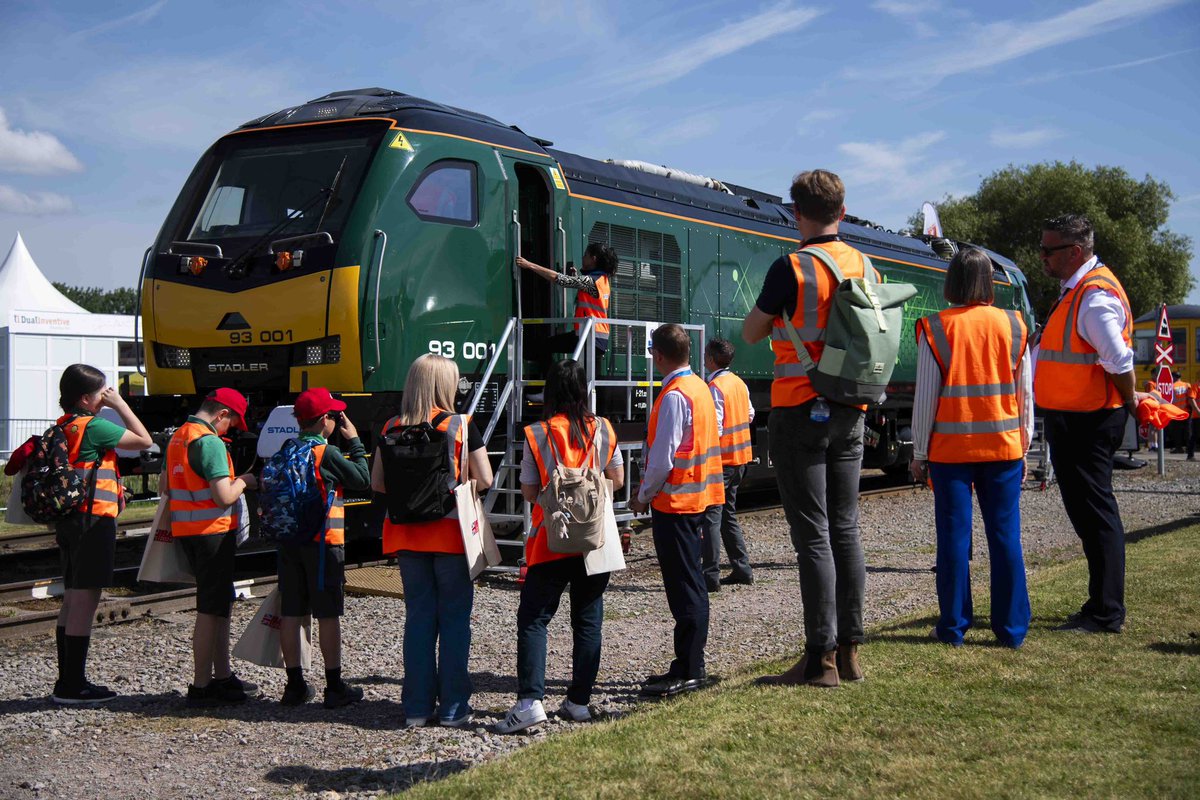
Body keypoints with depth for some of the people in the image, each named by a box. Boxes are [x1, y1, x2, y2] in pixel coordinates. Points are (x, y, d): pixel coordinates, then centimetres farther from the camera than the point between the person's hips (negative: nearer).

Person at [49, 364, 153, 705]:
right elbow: (144, 440, -9)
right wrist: (120, 404, -3)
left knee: (72, 600, 13)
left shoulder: (62, 427, 12)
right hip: (94, 521, -9)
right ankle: (73, 686, -3)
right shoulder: (93, 427, -14)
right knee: (85, 601, -6)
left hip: (69, 521, 9)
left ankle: (67, 682, 19)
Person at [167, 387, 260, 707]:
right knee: (210, 609, -2)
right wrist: (243, 481, -4)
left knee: (219, 604, 17)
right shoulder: (210, 442, -17)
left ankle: (223, 677, 24)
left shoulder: (177, 437, 12)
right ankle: (201, 687, 4)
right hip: (212, 531, -9)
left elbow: (168, 487, 23)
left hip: (185, 531, 9)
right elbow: (224, 497, -22)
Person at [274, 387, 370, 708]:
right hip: (323, 540, -6)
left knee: (291, 613, 8)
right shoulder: (327, 453, -12)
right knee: (328, 614, 1)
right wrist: (354, 441, 3)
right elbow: (363, 480, -5)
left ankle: (295, 685, 15)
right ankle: (335, 687, 7)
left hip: (289, 539, 6)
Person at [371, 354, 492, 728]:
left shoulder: (392, 428, 1)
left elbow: (377, 482, 4)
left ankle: (416, 707, 13)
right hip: (451, 533, -3)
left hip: (407, 535, 4)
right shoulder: (461, 426, -8)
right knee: (454, 619, 5)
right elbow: (485, 480, -7)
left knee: (418, 617, 11)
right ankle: (453, 707, 8)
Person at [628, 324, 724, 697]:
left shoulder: (674, 396, -17)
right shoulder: (700, 387, 11)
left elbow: (663, 458, -21)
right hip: (697, 498, 10)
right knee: (690, 585, 14)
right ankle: (690, 667, 21)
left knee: (684, 588, -5)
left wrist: (643, 496, -6)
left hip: (674, 500, -10)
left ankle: (688, 671, -1)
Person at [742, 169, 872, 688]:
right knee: (845, 530, 11)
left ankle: (821, 658, -1)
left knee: (813, 536, -4)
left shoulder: (791, 269, -13)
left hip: (801, 411, -6)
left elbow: (751, 333, -2)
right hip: (851, 413, 6)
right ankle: (849, 649, 17)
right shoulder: (864, 267, 6)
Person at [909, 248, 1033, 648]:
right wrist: (1023, 447, 16)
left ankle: (953, 627, 9)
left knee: (954, 536, 4)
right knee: (1006, 535, 6)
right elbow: (1025, 394, 7)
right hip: (1003, 448, 2)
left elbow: (925, 397, -5)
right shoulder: (1013, 326, 2)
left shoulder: (935, 329, -6)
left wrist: (919, 454, 3)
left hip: (950, 449, -2)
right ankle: (1012, 628, 11)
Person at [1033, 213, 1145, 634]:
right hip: (1071, 421, 11)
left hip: (1088, 422, -11)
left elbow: (1120, 361, -21)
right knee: (1087, 512, 15)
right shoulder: (1075, 289, 14)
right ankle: (1103, 607, 25)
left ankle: (1105, 614, 1)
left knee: (1095, 514, -5)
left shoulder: (1095, 296, -19)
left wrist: (1128, 402, -9)